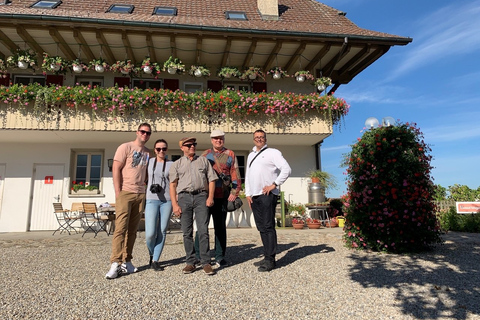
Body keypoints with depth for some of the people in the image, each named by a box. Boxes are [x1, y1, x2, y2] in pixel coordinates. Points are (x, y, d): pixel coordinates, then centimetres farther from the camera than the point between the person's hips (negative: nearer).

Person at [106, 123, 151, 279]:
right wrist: (118, 192, -11)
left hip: (140, 195, 5)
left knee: (132, 230, 8)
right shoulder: (126, 147, 0)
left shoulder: (148, 153, 16)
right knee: (121, 228, -9)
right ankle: (115, 264, -6)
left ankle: (126, 262, 15)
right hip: (125, 193, -5)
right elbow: (116, 169, -6)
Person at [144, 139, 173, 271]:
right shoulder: (149, 162, 9)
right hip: (152, 200, 0)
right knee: (150, 234, -8)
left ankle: (155, 260, 14)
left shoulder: (171, 164, 6)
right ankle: (152, 254, 21)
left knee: (162, 232, 2)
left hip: (167, 201, 0)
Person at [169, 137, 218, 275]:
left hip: (201, 196, -1)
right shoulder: (177, 164, 14)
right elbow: (172, 185, 7)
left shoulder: (203, 160, 16)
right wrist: (175, 204, -3)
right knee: (187, 232, 3)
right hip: (184, 197, 1)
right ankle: (190, 262, 13)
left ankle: (206, 263, 0)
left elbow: (211, 180, 11)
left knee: (203, 230, -6)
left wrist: (210, 197, -2)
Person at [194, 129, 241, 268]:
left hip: (222, 196, 0)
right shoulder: (205, 154, 11)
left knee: (220, 227, 8)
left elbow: (235, 175, 4)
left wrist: (234, 192, -6)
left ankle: (220, 257, 17)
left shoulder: (230, 155, 8)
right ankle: (197, 255, 12)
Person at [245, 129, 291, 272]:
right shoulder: (251, 155, 23)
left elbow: (286, 169, -8)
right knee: (261, 228, 9)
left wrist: (274, 184, -11)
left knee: (268, 227, -7)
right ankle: (266, 256, 17)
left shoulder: (272, 152, 1)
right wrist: (248, 194, 13)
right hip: (254, 196, 7)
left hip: (267, 195, -7)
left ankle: (270, 260, -2)